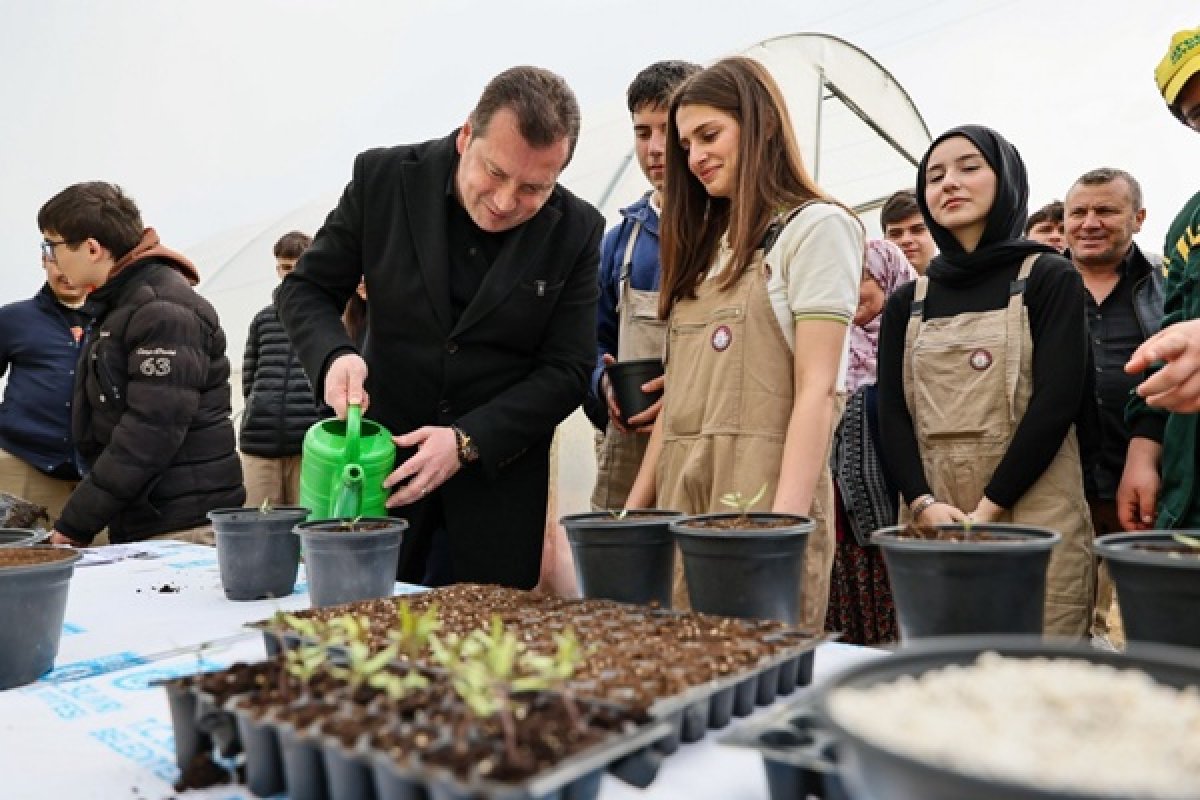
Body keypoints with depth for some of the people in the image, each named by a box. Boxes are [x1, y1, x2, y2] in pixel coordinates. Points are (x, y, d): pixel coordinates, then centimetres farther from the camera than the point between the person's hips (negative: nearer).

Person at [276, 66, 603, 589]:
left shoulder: (575, 231, -8)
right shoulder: (384, 177, -6)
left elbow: (568, 370, -7)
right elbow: (305, 288, 2)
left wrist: (467, 441, -17)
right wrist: (334, 356, -20)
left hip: (498, 480, 0)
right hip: (379, 459, 1)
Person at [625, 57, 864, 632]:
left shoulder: (816, 226, -1)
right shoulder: (708, 244, 19)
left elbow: (816, 391, -11)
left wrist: (783, 525, -20)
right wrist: (635, 507, 11)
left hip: (761, 491, -6)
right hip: (679, 497, 7)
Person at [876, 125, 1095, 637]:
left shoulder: (1049, 278, 5)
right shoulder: (906, 303, 13)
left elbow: (1057, 400, -7)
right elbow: (892, 413, 4)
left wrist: (988, 507, -15)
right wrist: (924, 504, -12)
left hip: (1034, 515, -3)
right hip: (930, 521, 3)